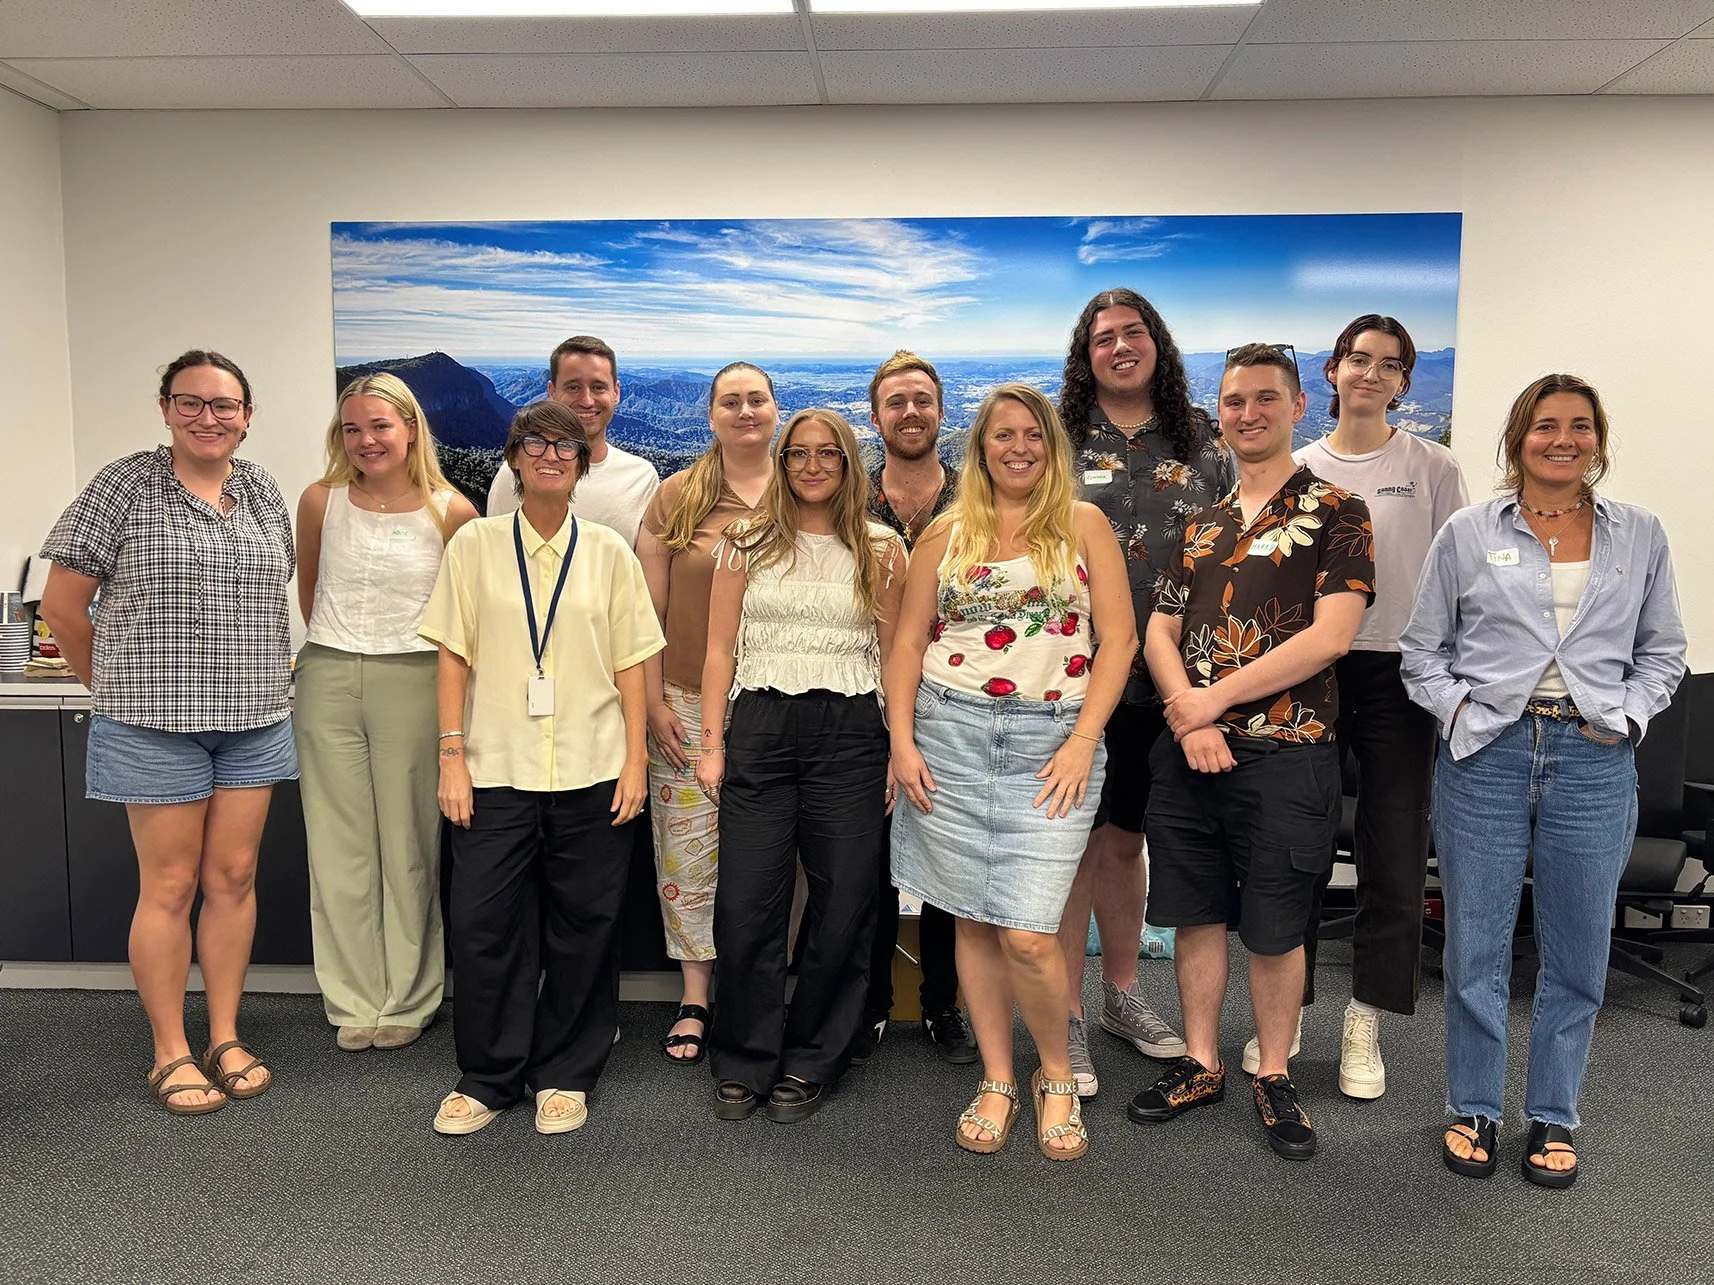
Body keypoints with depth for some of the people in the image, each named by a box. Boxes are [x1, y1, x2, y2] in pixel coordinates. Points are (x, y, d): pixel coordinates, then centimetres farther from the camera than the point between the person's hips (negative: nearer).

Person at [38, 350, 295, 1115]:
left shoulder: (264, 492, 8)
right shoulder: (124, 486, -5)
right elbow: (62, 606, -2)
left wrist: (265, 674, 13)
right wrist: (111, 688, 4)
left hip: (253, 720, 4)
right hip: (156, 723, -4)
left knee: (234, 877, 9)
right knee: (170, 885, 4)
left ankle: (225, 1039, 22)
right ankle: (171, 1054, 17)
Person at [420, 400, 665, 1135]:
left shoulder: (608, 552, 7)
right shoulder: (475, 545, 5)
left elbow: (630, 663, 6)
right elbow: (454, 656, 4)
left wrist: (635, 761, 0)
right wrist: (451, 757, -3)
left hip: (592, 772, 1)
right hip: (496, 770, 0)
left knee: (582, 928, 6)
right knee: (484, 923, 2)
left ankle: (564, 1075, 23)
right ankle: (487, 1079, 20)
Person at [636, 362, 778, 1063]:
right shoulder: (676, 497, 3)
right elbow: (649, 610, 3)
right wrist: (654, 703, -2)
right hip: (689, 703, 0)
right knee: (688, 849, 5)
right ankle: (694, 997, 19)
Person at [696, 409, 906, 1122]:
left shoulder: (883, 551, 8)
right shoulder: (747, 544, 9)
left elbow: (894, 657, 8)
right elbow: (720, 650, 8)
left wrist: (901, 751, 1)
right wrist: (712, 743, 1)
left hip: (851, 735, 0)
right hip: (760, 729, 0)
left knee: (841, 907, 4)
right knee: (745, 905, 0)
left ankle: (808, 1063, 22)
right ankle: (744, 1062, 19)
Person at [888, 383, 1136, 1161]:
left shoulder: (1084, 525, 6)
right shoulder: (948, 533, 11)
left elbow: (1118, 638, 1)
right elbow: (909, 640, 9)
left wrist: (1083, 742, -8)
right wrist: (902, 740, -1)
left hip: (1051, 739, -2)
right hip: (951, 733, 3)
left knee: (1027, 934, -9)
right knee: (974, 920, 8)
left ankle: (1058, 1076, 18)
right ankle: (997, 1082, 25)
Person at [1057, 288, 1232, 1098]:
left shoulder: (1204, 451, 9)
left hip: (1163, 683, 3)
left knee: (1126, 839, 16)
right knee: (1072, 842, 2)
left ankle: (1121, 994, 33)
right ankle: (1067, 1020, 14)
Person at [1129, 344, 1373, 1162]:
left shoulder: (1335, 512, -1)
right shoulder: (1200, 522, 14)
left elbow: (1329, 637, -12)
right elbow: (1160, 633, 10)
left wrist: (1215, 697, -13)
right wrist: (1187, 720, -8)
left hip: (1285, 755, -4)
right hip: (1188, 754, 5)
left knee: (1274, 930, 6)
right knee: (1195, 915, 12)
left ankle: (1274, 1078, 24)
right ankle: (1200, 1065, 27)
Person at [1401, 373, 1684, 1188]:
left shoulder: (1640, 538, 8)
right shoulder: (1468, 534, 3)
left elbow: (1663, 652, 13)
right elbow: (1422, 649, 6)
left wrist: (1627, 717, -2)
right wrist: (1458, 710, -7)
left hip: (1594, 762, 2)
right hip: (1485, 756, -1)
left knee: (1577, 954, 10)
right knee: (1476, 947, 6)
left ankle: (1552, 1118, 28)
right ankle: (1474, 1110, 24)